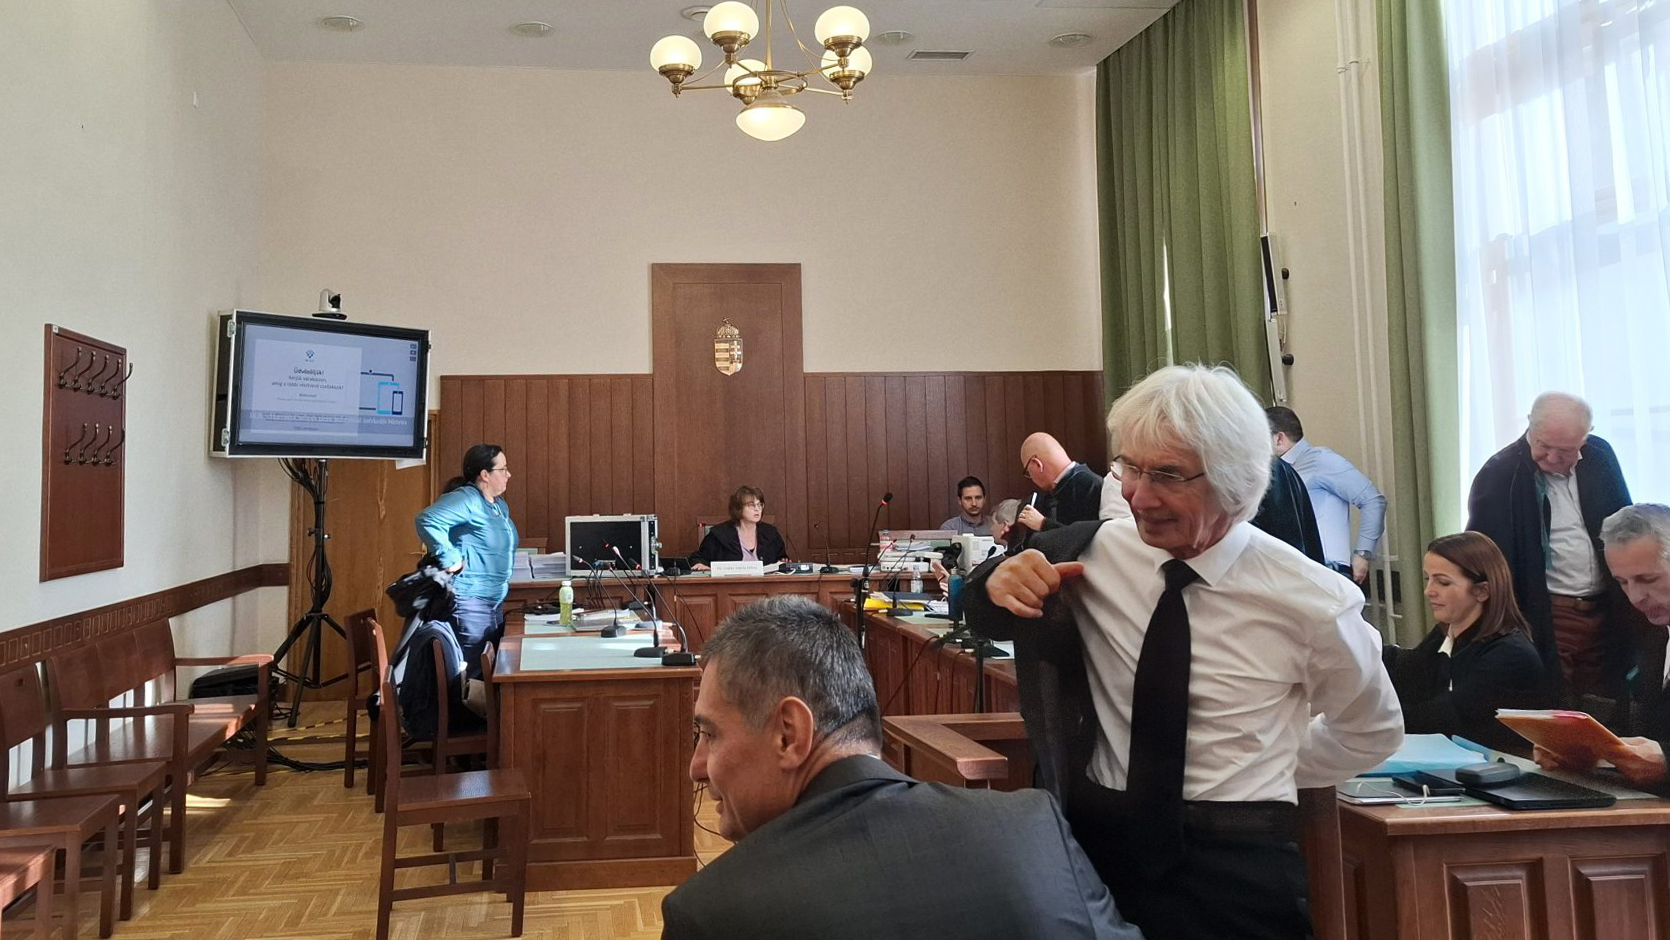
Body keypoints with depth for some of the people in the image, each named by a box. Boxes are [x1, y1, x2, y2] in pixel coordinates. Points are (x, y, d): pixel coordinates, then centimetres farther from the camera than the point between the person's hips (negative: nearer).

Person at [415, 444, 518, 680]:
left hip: (494, 603, 10)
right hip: (469, 604, -10)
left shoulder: (500, 505, 14)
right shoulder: (466, 499, -15)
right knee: (468, 675, -7)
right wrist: (450, 560, -27)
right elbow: (428, 521, -31)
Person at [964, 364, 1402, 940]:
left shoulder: (1308, 599, -10)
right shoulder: (1094, 552, -7)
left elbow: (1373, 732, 8)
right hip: (1096, 843, 2)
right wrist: (999, 584, -15)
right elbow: (984, 618, 6)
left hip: (1236, 866, -1)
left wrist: (1263, 779, 7)